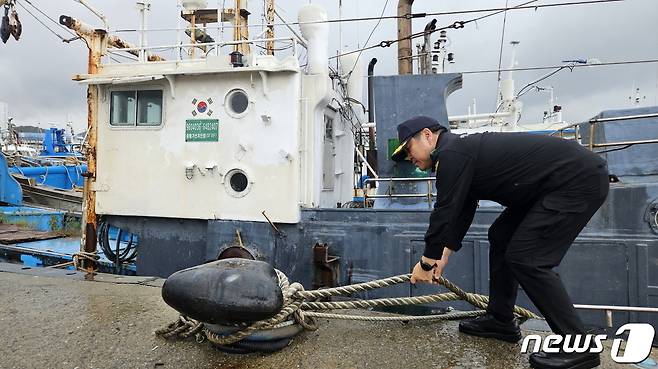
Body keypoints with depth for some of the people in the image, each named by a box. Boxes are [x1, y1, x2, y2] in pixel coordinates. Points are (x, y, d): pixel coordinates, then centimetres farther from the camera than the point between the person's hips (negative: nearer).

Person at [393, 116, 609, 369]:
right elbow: (461, 213, 21)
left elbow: (444, 214, -16)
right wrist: (443, 258, 25)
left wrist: (426, 264, -3)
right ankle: (501, 320, 22)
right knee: (501, 236, 14)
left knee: (525, 258, -12)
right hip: (554, 184, 11)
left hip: (580, 180, -11)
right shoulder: (461, 150, 15)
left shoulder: (451, 153, -16)